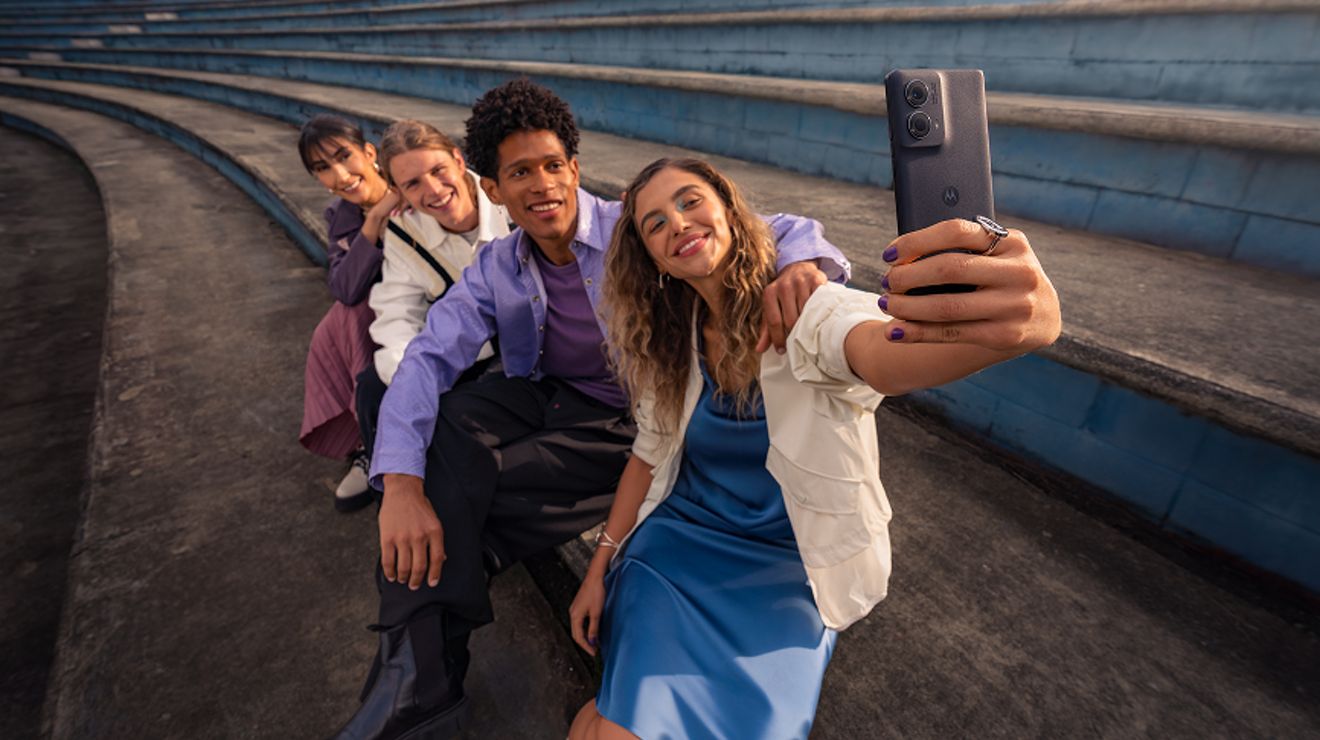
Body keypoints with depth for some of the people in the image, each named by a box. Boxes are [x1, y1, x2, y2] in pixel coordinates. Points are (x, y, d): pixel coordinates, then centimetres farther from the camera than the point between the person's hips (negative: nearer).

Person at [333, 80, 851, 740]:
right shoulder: (495, 269, 1)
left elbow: (781, 231, -16)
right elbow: (428, 358, -10)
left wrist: (800, 264, -43)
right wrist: (400, 482, -27)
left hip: (628, 425, -4)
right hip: (542, 397, 5)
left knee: (470, 492, -22)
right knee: (441, 433, -22)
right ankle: (419, 679, -14)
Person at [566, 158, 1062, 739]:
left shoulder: (807, 314, -18)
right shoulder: (671, 344, -2)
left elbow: (884, 355, -41)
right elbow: (649, 455, 7)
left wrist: (1019, 321, -64)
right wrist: (598, 567, 4)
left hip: (785, 566, -2)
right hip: (679, 541, 3)